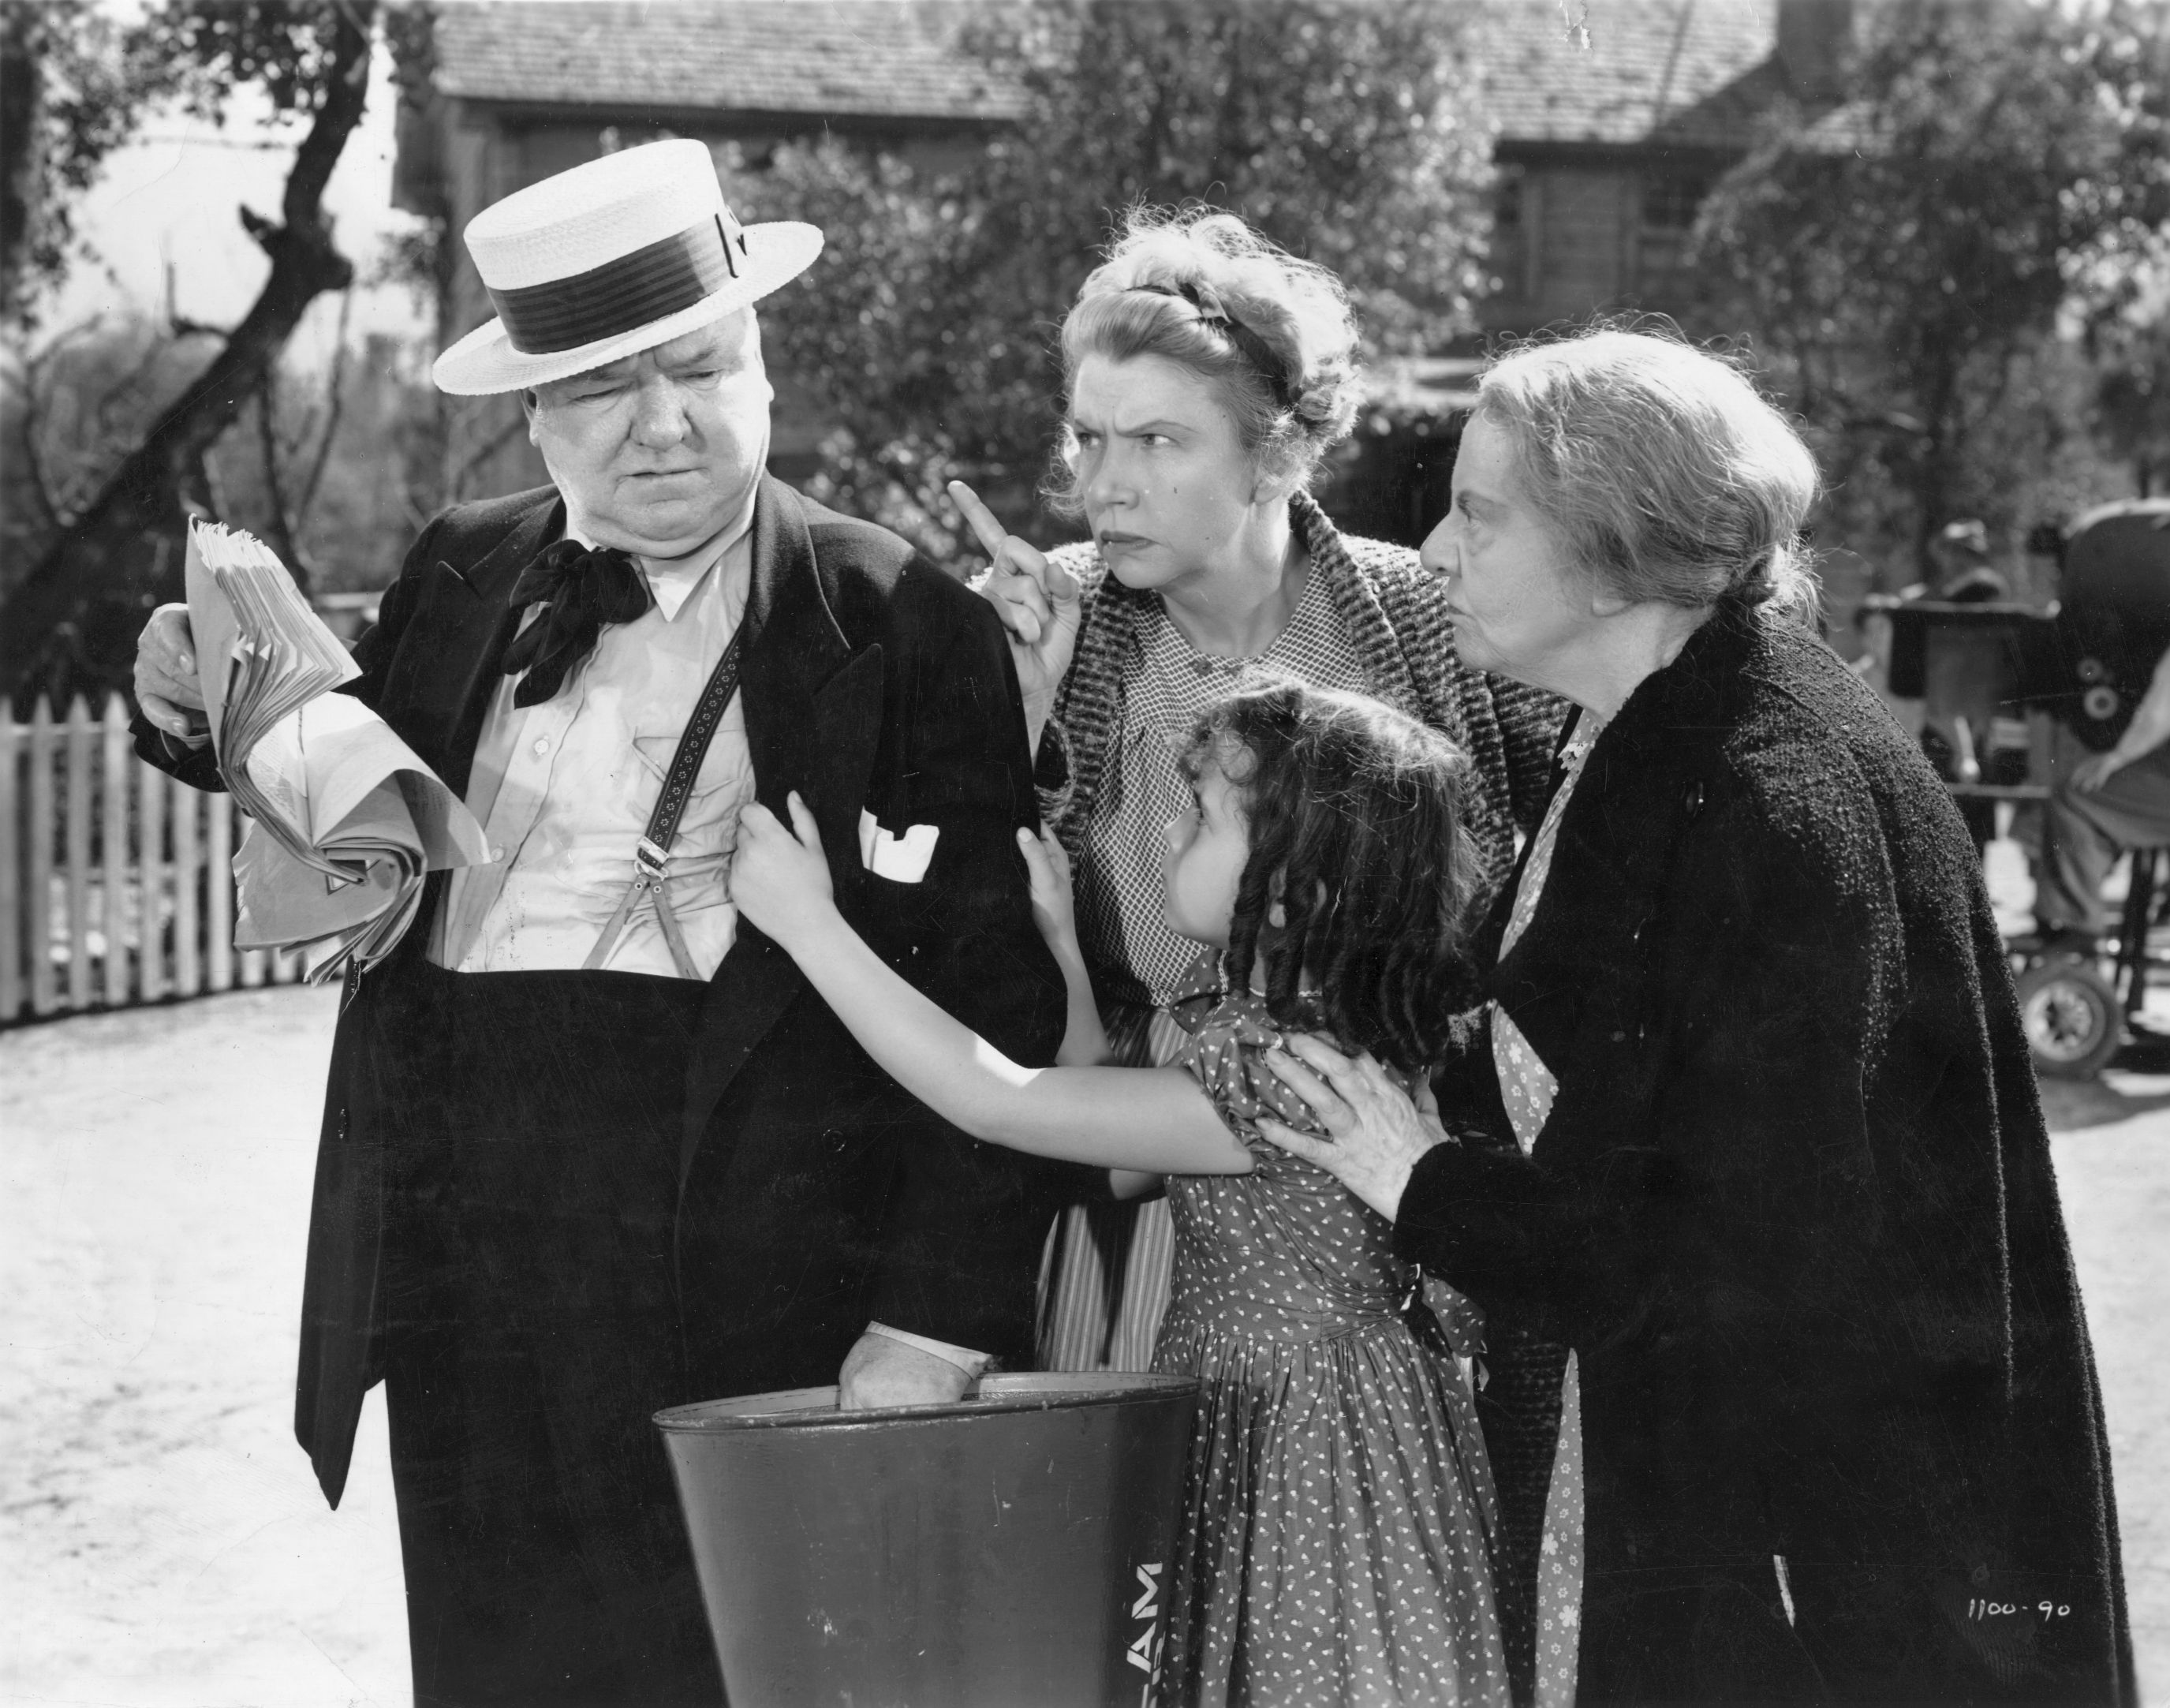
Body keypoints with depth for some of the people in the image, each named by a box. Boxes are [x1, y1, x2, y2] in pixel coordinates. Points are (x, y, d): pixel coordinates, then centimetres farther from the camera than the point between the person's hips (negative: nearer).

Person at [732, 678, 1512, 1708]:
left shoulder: (1280, 1072, -26)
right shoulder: (1275, 1022, 3)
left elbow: (999, 1102, -26)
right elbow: (1112, 1132, 13)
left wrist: (809, 923, -21)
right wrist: (1060, 944, 11)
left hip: (1302, 1452, -9)